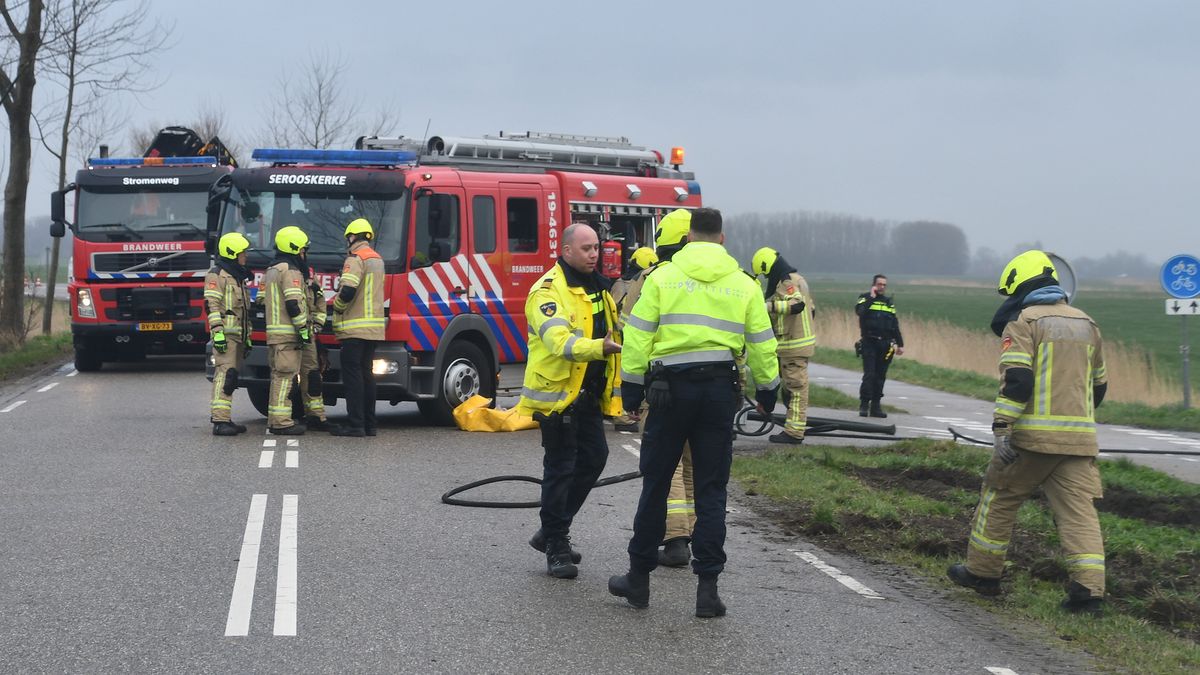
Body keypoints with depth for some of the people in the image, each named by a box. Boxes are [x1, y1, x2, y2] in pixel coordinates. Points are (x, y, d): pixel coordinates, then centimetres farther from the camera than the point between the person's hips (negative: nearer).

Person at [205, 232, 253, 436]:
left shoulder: (238, 277, 25)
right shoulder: (217, 275, -4)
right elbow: (212, 305, -14)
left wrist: (247, 336, 25)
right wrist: (217, 332, -21)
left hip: (238, 336, 10)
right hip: (225, 335, -10)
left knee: (232, 377, 9)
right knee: (225, 374, -16)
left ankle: (225, 419, 13)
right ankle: (220, 420, -21)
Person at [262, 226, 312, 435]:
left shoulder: (270, 271, 19)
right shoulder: (290, 271, -13)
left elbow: (264, 301, 23)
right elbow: (294, 303, -20)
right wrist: (304, 329, -16)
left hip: (274, 332, 10)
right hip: (288, 334, -10)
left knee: (279, 375, 16)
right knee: (285, 376, -9)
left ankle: (274, 419, 20)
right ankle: (281, 422, -10)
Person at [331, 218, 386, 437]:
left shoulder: (356, 259, -12)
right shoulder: (378, 259, 16)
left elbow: (347, 291, -22)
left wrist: (337, 308, -4)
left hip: (355, 327, -8)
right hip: (374, 327, 8)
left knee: (352, 374, -7)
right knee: (367, 374, 12)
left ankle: (355, 424, -10)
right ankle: (369, 423, 12)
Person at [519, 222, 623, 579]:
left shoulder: (596, 287, 13)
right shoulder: (548, 291, -16)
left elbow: (610, 329, 25)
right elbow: (560, 342, -31)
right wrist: (601, 348, -45)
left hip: (589, 392, 8)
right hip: (558, 391, -8)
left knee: (594, 457, 10)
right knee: (560, 467, -3)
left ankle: (552, 532, 24)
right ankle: (556, 547, 7)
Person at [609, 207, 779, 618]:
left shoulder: (662, 277, 1)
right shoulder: (743, 285, 7)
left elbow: (638, 337, -2)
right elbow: (762, 345, 10)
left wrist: (631, 386, 5)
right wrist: (767, 390, 23)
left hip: (670, 388, -1)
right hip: (720, 389, 1)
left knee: (655, 484, 9)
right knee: (711, 491, 5)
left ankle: (639, 577, 17)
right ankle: (707, 586, 1)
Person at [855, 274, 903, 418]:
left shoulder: (890, 303, 17)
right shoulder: (865, 298, 3)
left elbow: (895, 325, 20)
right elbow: (860, 311, -20)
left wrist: (900, 344, 16)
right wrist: (871, 297, -14)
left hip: (885, 345, 4)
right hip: (869, 343, -4)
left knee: (880, 376, 5)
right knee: (869, 375, -11)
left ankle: (876, 406, 10)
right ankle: (864, 405, -7)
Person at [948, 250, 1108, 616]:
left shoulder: (1023, 321, -4)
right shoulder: (1087, 324, 17)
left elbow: (1016, 380, -16)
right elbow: (1098, 385, 24)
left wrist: (1001, 429, -19)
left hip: (1033, 434, -5)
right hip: (1079, 436, 5)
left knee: (999, 499, 12)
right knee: (1079, 510, 1)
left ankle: (983, 572, 20)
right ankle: (1089, 589, -9)